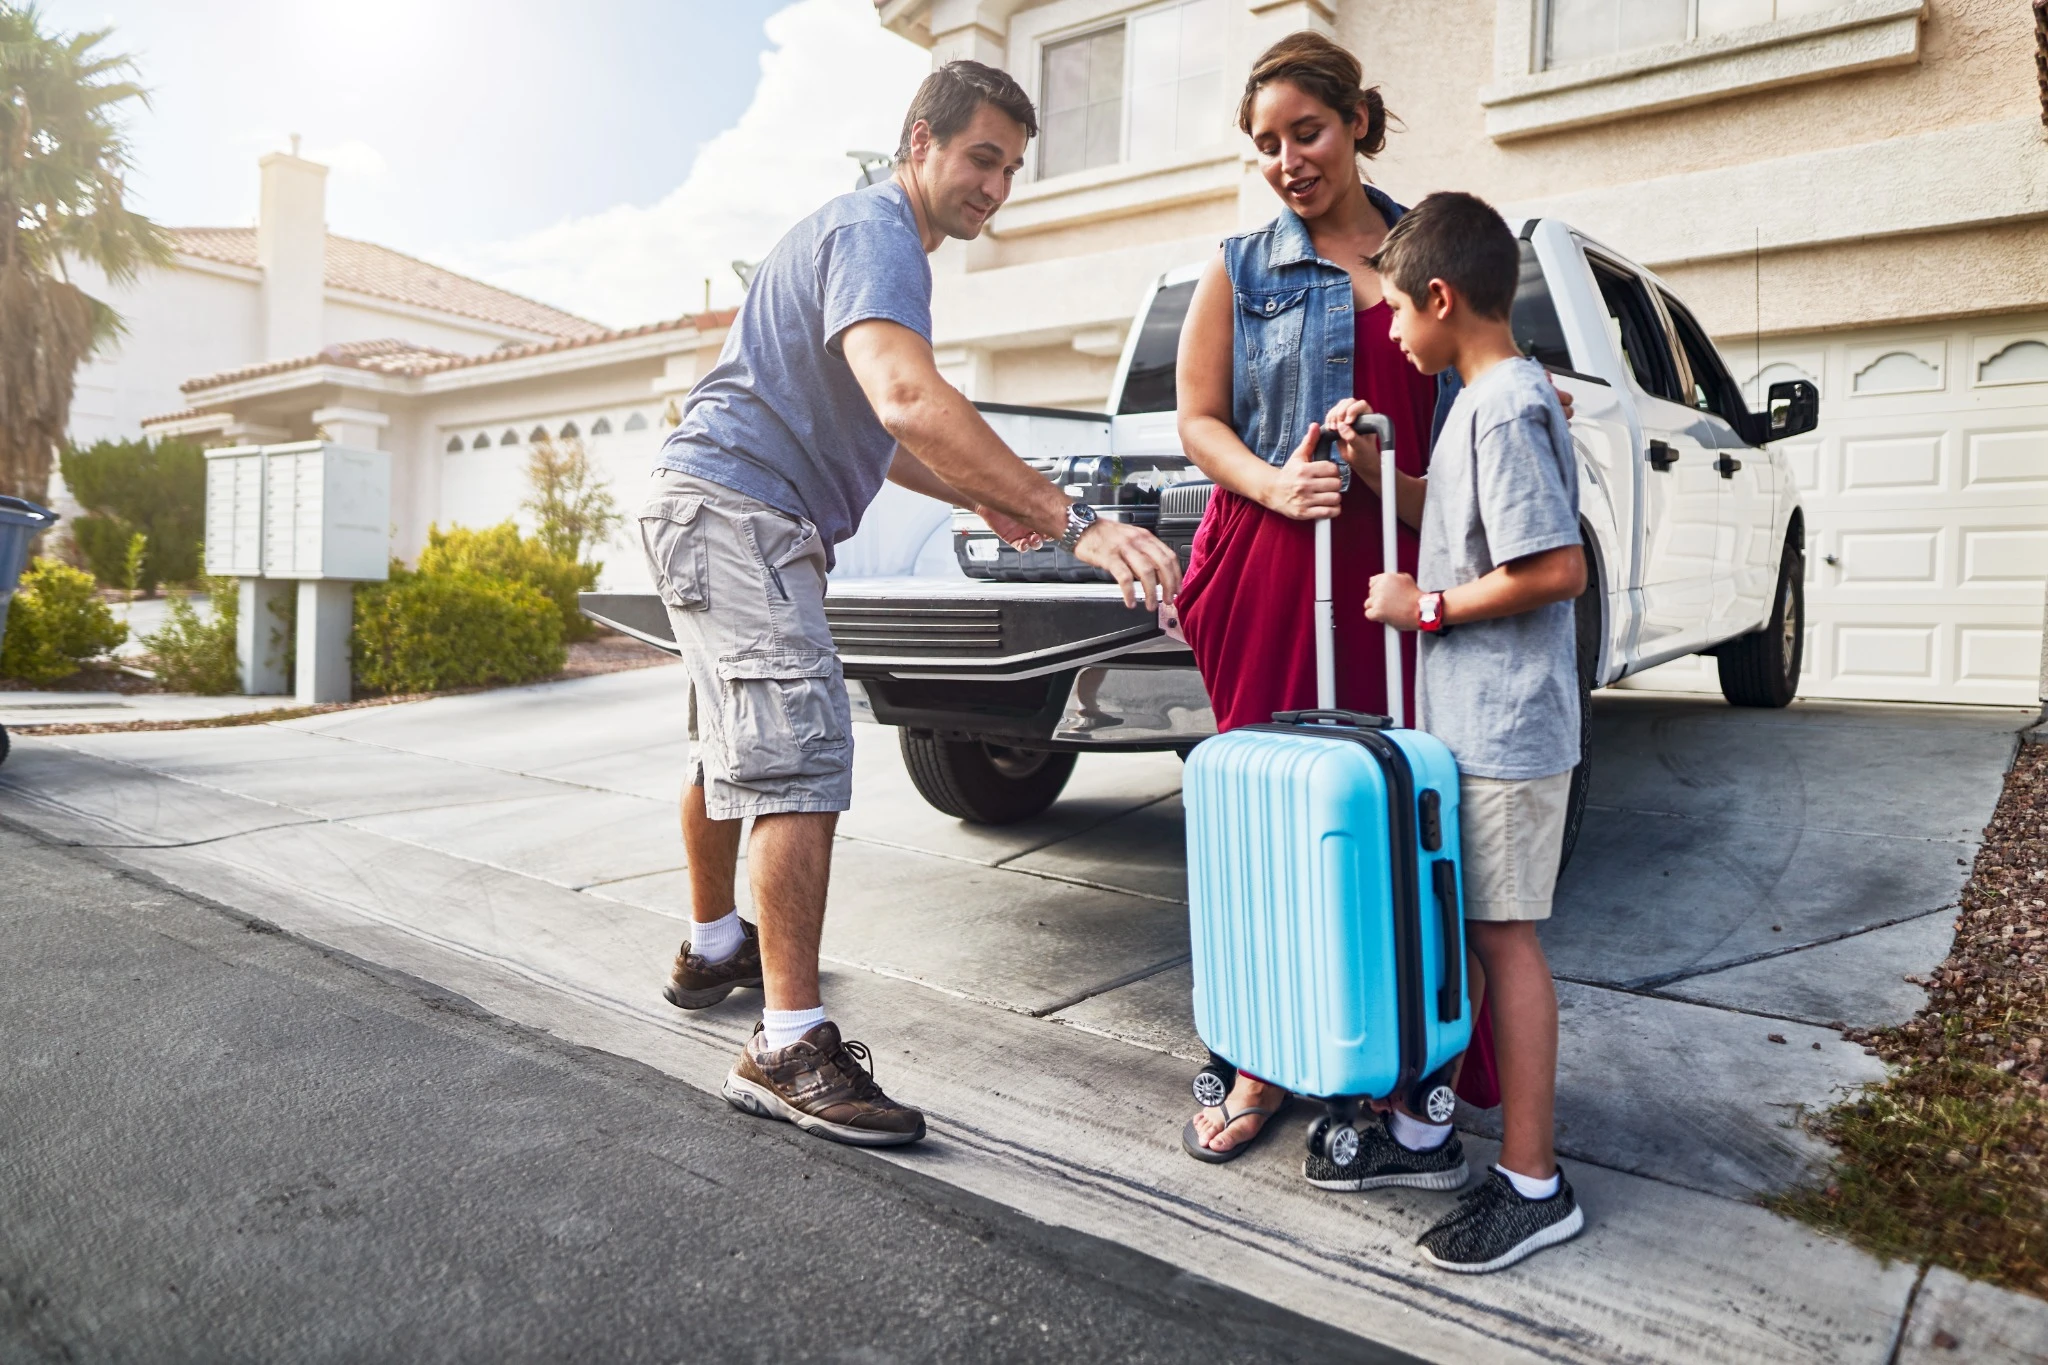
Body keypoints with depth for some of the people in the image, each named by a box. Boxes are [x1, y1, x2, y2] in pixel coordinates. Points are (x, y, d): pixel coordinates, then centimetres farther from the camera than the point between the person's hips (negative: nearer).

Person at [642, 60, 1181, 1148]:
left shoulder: (874, 239, 22)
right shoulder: (875, 234, -13)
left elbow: (858, 428, 28)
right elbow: (906, 400, -33)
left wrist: (978, 497, 15)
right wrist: (1072, 522, -39)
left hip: (723, 512, 11)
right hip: (733, 508, -11)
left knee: (737, 749, 20)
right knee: (800, 759, -19)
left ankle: (712, 948, 37)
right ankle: (789, 1048, -17)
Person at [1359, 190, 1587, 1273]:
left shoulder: (1507, 410, -17)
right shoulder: (1490, 399, 14)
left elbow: (1559, 569, -23)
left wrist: (1428, 605, -14)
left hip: (1506, 727, -10)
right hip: (1474, 720, 10)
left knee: (1504, 936, -3)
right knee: (1467, 928, 16)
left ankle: (1532, 1183, 8)